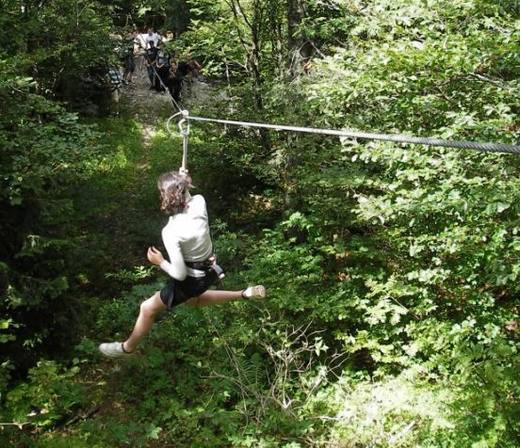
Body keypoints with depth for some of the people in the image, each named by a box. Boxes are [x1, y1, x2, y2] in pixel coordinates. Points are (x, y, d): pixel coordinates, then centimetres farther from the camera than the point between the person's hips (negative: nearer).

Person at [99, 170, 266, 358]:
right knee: (192, 300, 40)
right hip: (209, 269, 7)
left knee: (148, 308, 16)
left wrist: (160, 262, -11)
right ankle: (245, 294, 36)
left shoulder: (171, 232, -34)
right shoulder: (199, 201, -18)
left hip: (192, 278, -6)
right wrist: (183, 182, 5)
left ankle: (127, 347, 39)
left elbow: (180, 274, -25)